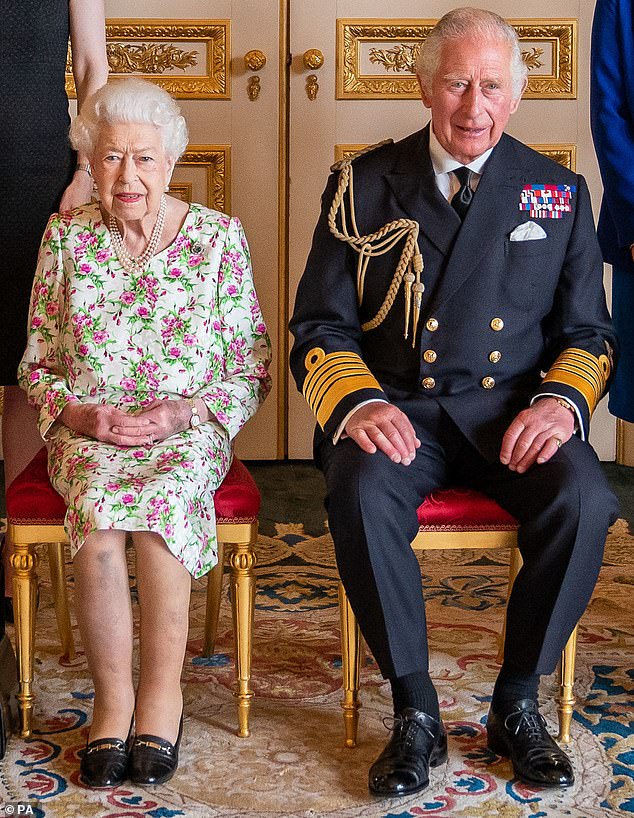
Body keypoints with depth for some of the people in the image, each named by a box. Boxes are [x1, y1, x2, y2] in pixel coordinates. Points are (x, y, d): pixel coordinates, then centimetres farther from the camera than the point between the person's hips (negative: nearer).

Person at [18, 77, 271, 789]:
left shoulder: (217, 237, 2)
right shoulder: (65, 237, 6)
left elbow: (252, 367, 2)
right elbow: (36, 363, 10)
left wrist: (184, 412, -13)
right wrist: (79, 413, -10)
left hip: (189, 431, -1)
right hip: (87, 431, 1)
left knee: (162, 499, -34)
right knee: (98, 512, -32)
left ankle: (161, 692, -21)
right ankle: (113, 699, -20)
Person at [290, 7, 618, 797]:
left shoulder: (557, 193, 10)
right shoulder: (363, 185, 7)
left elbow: (588, 330, 12)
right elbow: (320, 326, 4)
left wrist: (562, 399, -11)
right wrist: (357, 403, -17)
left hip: (514, 409, 1)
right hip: (396, 409, -1)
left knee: (582, 496, -29)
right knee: (362, 492, -33)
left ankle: (517, 703, -7)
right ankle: (415, 712, -14)